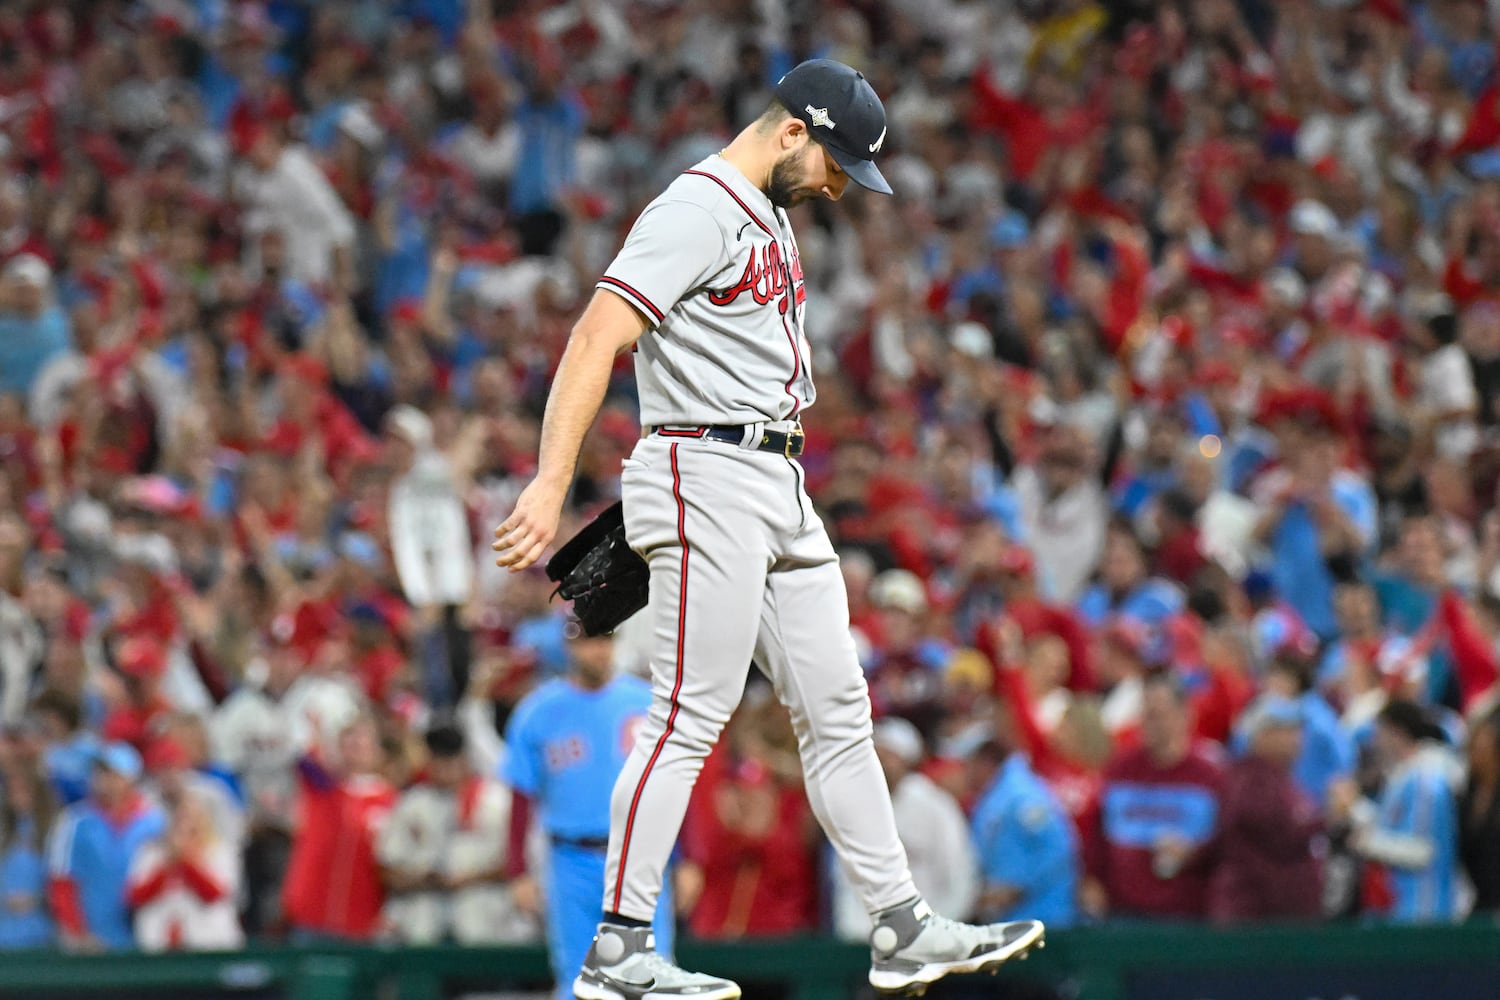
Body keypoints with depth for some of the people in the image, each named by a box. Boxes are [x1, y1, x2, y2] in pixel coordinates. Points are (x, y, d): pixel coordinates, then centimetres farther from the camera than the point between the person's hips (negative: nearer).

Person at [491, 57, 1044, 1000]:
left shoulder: (773, 220, 19)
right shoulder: (697, 211, -12)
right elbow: (597, 339, -21)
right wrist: (553, 481, -30)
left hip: (782, 494, 10)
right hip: (706, 479, -10)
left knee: (837, 709, 10)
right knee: (693, 712, -11)